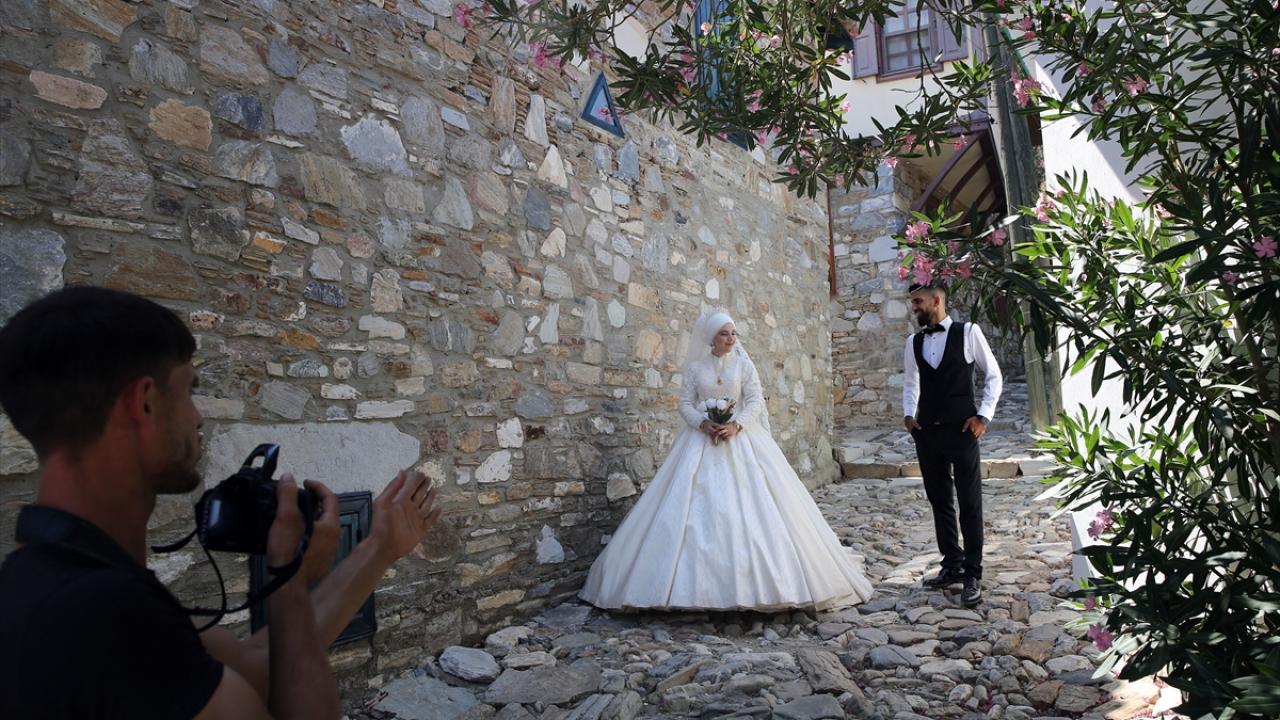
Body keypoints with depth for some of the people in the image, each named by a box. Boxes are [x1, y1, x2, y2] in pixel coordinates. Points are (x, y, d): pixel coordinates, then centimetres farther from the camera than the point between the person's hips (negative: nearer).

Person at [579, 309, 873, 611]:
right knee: (700, 506, -6)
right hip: (702, 440, 1)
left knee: (749, 503, -8)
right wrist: (704, 423, -15)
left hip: (740, 437, -1)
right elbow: (685, 404, 3)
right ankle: (699, 580, -1)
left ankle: (757, 579, -3)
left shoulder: (744, 365, 5)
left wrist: (736, 425, -17)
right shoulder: (695, 367, 7)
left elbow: (756, 402, -1)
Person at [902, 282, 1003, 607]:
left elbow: (994, 375, 1)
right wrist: (909, 413, 6)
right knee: (939, 501, 12)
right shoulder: (913, 343, 9)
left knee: (970, 503, 1)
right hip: (926, 431, 5)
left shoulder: (968, 333, -4)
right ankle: (952, 566, 23)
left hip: (961, 429, -5)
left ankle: (972, 575, 8)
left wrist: (983, 415, -7)